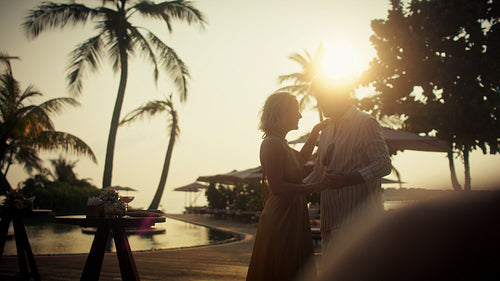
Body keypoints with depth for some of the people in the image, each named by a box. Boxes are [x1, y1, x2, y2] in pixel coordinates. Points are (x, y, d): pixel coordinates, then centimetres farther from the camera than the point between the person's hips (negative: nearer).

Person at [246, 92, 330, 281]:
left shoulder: (280, 143, 15)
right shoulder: (272, 144, -15)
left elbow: (301, 158, 34)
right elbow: (278, 187, -21)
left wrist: (316, 131, 30)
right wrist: (314, 187, -16)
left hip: (291, 219, 10)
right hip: (280, 221, -10)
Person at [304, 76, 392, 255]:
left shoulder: (365, 123, -4)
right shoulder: (326, 131, 21)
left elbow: (384, 165, -12)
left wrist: (346, 180, -23)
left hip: (357, 219, -7)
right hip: (331, 220, 7)